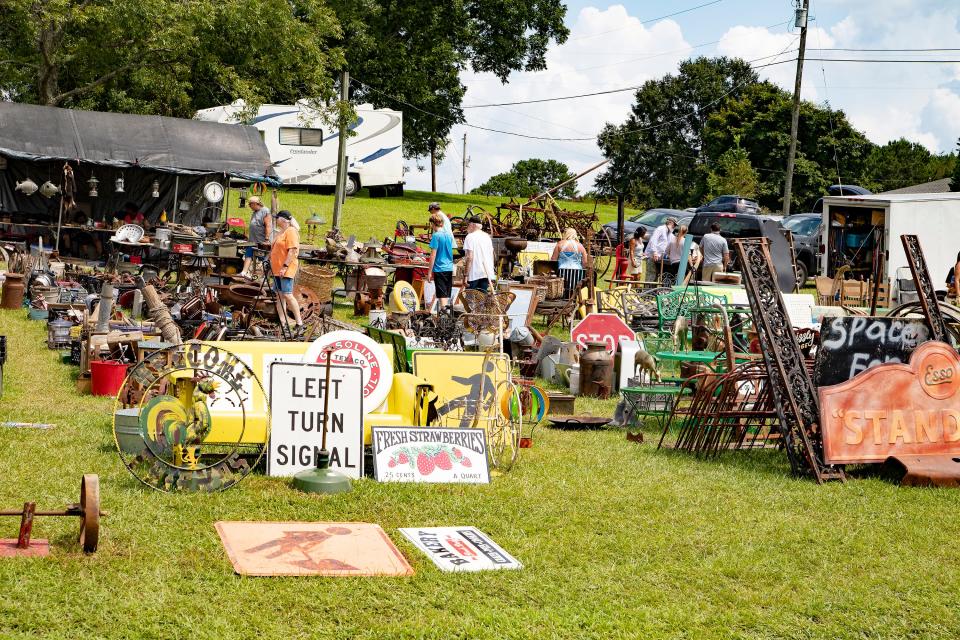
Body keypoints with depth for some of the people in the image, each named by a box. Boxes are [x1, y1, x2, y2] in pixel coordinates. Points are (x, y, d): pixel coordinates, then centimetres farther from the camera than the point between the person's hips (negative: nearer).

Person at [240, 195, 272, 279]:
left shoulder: (265, 211, -12)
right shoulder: (254, 213, 16)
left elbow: (268, 226, -18)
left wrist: (266, 239, -23)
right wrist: (250, 239, 20)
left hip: (262, 241, -8)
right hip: (253, 241, 8)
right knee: (248, 255, -1)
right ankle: (244, 272, -5)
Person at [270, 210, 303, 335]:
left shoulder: (291, 232, -11)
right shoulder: (282, 232, 19)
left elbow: (292, 251, -19)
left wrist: (285, 267, -24)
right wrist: (272, 266, 22)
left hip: (286, 270, -10)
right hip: (277, 270, 10)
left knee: (287, 295, -13)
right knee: (279, 296, 7)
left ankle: (300, 325, -11)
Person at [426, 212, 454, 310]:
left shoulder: (436, 236, -11)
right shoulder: (449, 235, 8)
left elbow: (433, 255, -13)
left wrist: (429, 272, -9)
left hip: (440, 269, -6)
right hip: (450, 268, 6)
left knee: (442, 295, -5)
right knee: (447, 294, 13)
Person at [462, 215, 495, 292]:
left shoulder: (470, 237, -9)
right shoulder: (487, 237, 12)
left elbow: (470, 257, -15)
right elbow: (492, 256, 16)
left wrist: (466, 274, -13)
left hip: (474, 274, -6)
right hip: (487, 273, 6)